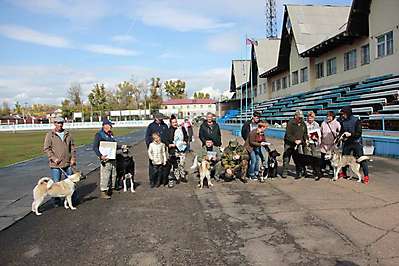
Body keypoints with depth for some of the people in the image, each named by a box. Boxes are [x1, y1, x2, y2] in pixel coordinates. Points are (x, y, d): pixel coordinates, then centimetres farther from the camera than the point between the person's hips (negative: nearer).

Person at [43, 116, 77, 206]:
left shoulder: (67, 134, 8)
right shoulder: (50, 135, -1)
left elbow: (72, 147, 11)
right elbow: (46, 148, -5)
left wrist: (73, 158, 1)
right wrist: (53, 158, -15)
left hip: (68, 163, 3)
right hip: (56, 164, -3)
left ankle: (74, 199, 25)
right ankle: (57, 201, 17)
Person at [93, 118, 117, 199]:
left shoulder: (111, 134, 15)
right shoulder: (99, 134, -9)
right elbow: (95, 147, -15)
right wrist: (100, 156, -27)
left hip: (113, 158, 8)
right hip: (105, 159, -8)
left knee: (113, 175, 14)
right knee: (105, 176, -7)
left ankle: (111, 189, 28)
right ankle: (103, 192, 2)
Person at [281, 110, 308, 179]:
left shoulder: (303, 124, 6)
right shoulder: (290, 123, -12)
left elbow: (305, 133, 17)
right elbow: (288, 135, -17)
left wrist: (306, 139, 0)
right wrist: (295, 140, -24)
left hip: (299, 144, 4)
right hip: (289, 144, -4)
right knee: (286, 158, 4)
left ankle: (299, 172, 10)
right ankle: (284, 172, 14)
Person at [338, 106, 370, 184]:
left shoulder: (356, 121, -10)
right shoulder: (343, 122, 5)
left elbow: (359, 133, -14)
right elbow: (341, 131, 13)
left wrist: (350, 134, -26)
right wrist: (341, 136, -8)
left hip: (356, 143, -5)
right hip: (347, 143, 5)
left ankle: (366, 176, 1)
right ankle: (343, 172, 30)